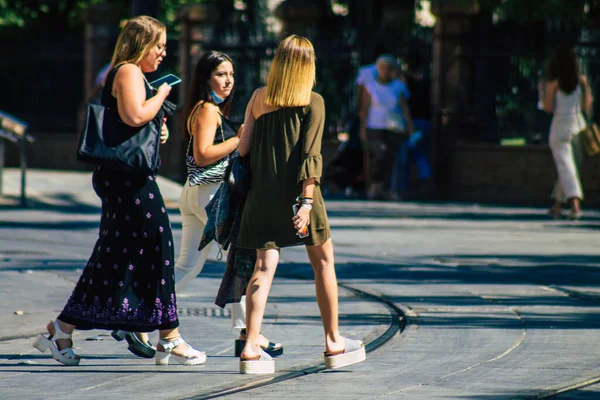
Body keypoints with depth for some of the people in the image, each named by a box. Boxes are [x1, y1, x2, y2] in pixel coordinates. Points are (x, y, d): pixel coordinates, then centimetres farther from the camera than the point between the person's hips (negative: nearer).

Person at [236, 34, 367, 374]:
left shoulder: (258, 99, 7)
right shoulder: (313, 102, -3)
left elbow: (244, 149, 7)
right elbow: (310, 156, -11)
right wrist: (307, 202, -16)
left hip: (263, 192, 3)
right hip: (298, 192, -3)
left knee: (265, 266, 0)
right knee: (323, 262, 12)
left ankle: (251, 347, -13)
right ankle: (334, 343, 19)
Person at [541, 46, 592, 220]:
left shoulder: (553, 84, -8)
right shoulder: (581, 80, 2)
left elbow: (548, 108, -6)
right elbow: (586, 106, 5)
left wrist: (542, 95, 11)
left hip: (560, 127, -4)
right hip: (579, 124, 4)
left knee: (566, 168, -8)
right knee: (568, 168, 16)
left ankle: (575, 205, -24)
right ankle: (558, 205, 26)